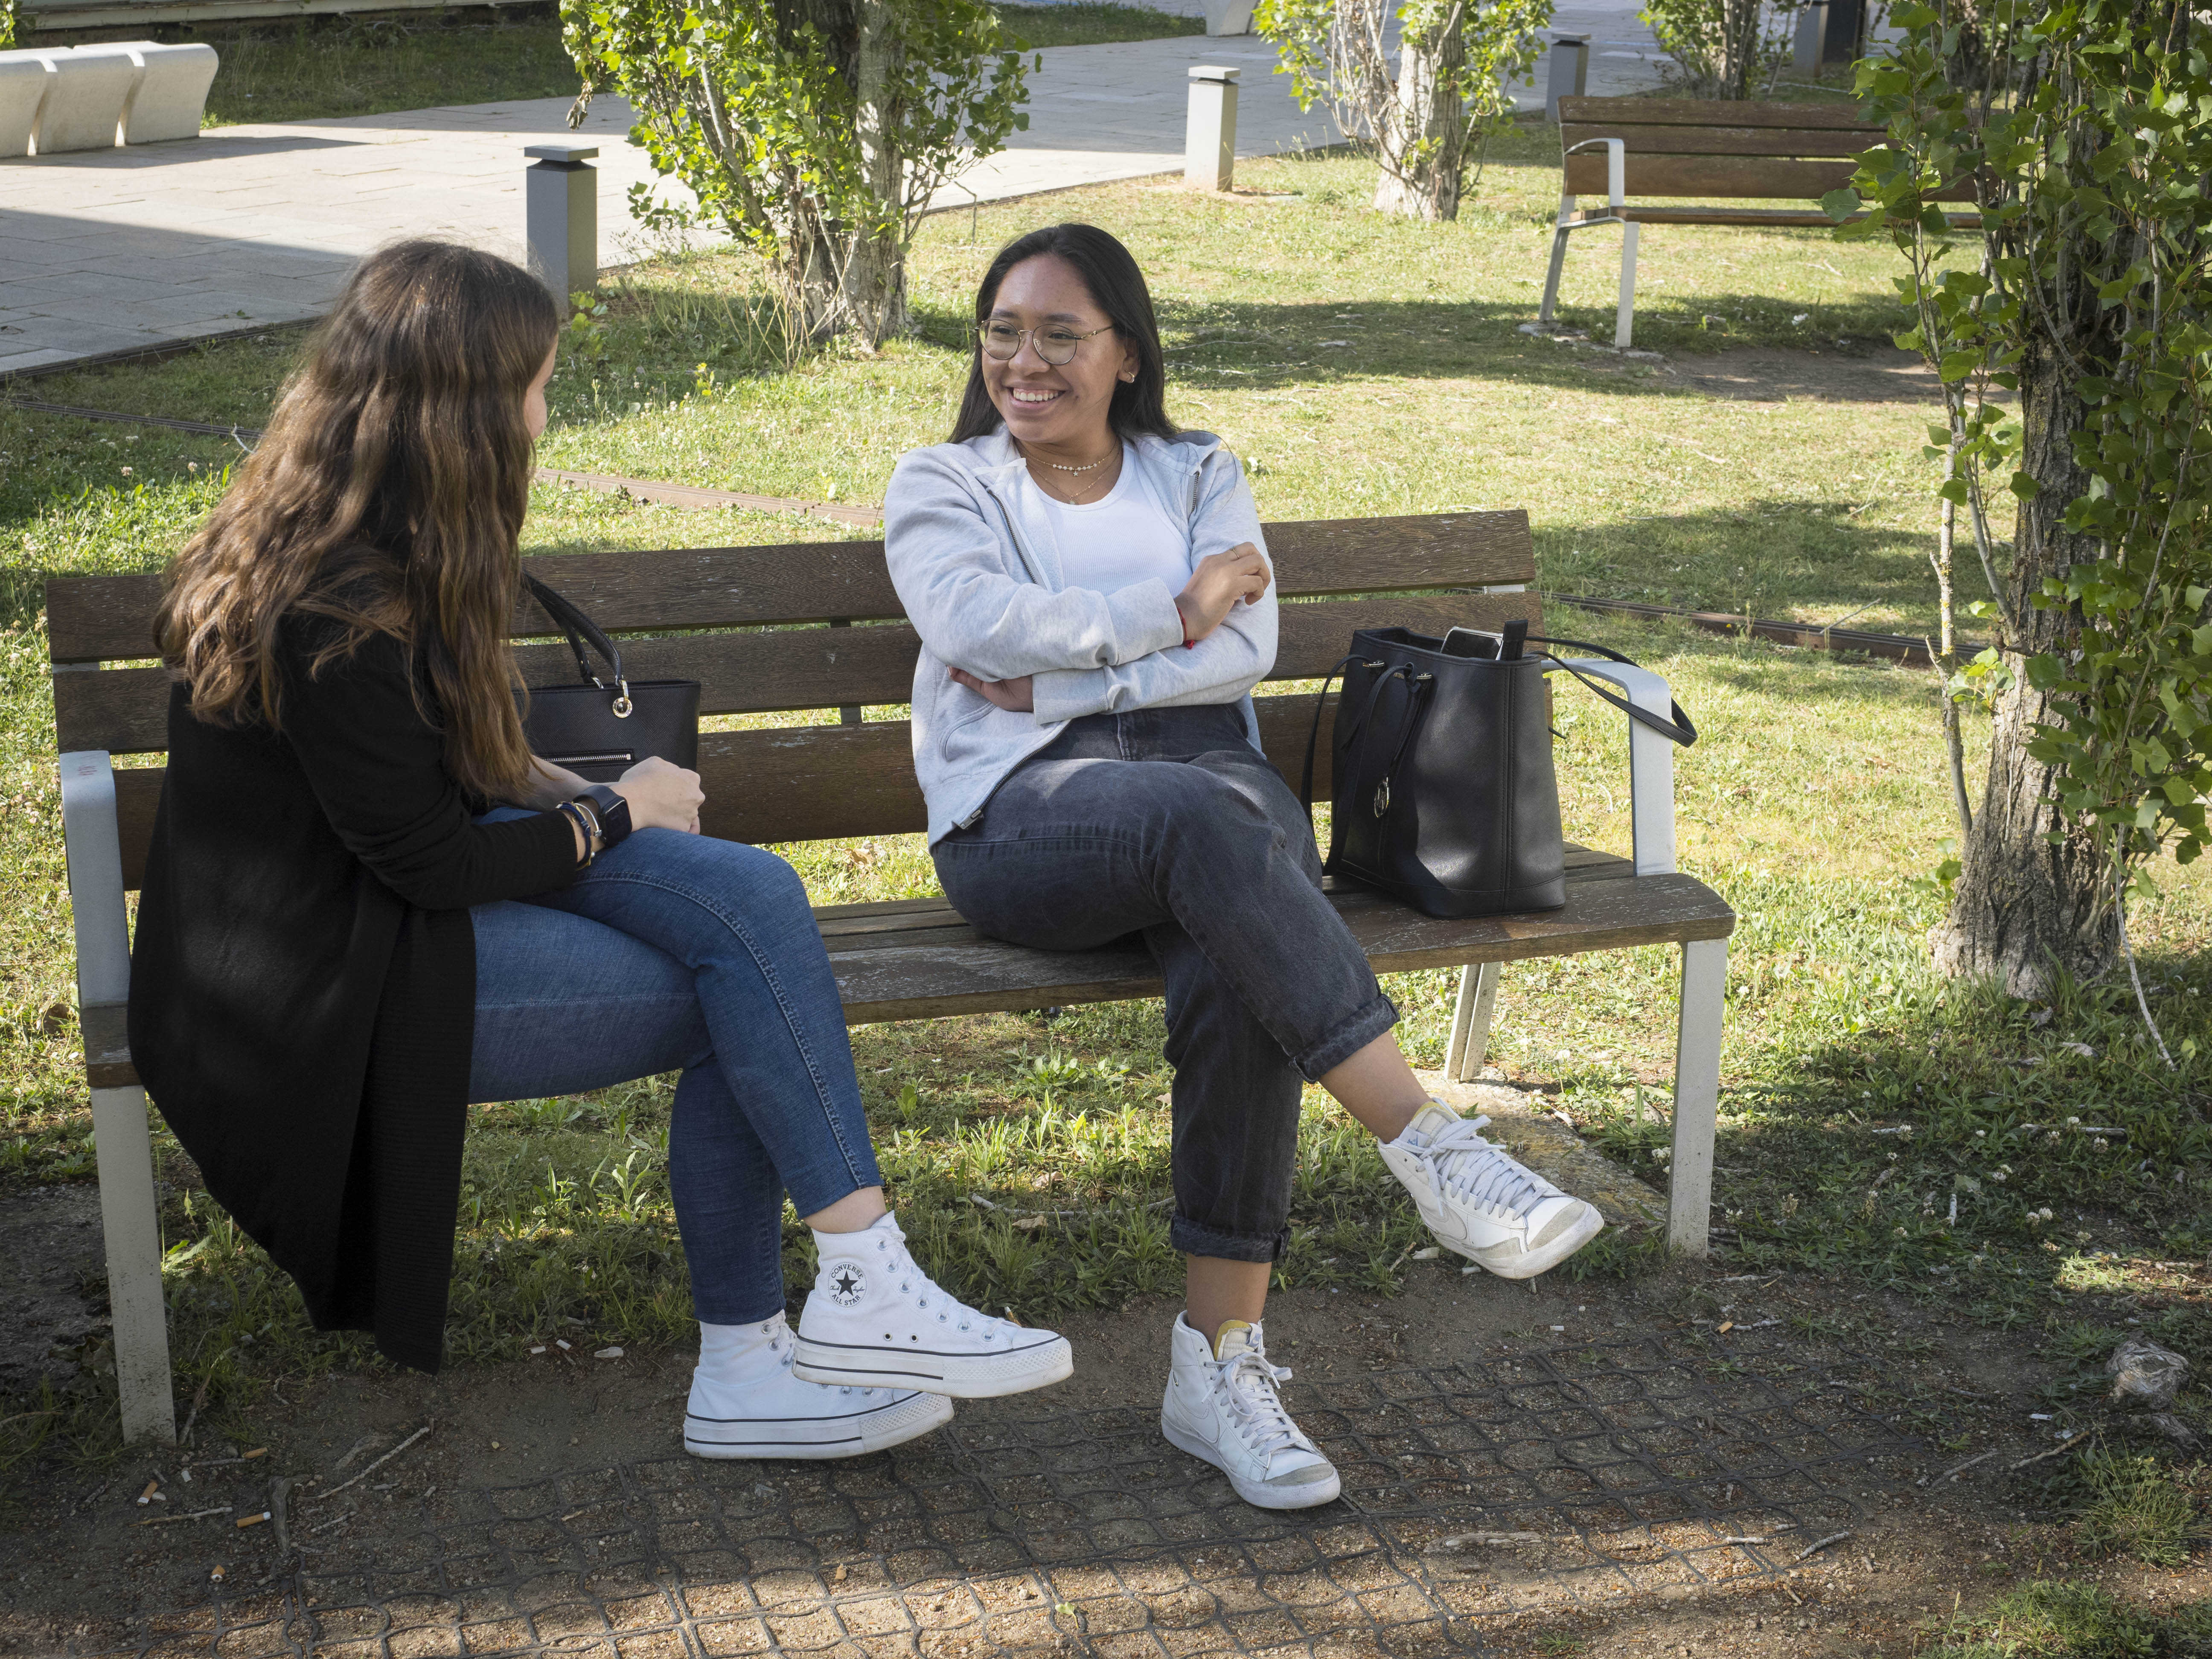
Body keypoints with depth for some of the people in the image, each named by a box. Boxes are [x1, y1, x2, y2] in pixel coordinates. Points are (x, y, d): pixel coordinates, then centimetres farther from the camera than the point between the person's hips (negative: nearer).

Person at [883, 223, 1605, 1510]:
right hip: (1027, 809, -2)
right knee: (1201, 820, -38)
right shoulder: (941, 485, 18)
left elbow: (1246, 651, 3)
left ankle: (1222, 1357, -31)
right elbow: (982, 623, -4)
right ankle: (1434, 1148, -42)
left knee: (1235, 967, -34)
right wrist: (1174, 609, -2)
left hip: (1213, 779, 2)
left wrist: (1056, 677, -4)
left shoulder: (1199, 475, 22)